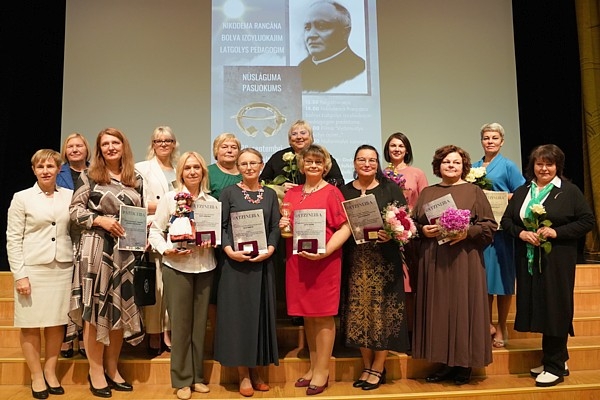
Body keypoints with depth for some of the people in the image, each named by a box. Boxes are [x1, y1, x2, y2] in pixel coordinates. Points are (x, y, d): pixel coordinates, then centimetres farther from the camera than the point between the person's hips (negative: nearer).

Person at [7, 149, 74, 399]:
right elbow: (13, 239, -2)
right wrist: (19, 274, -7)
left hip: (63, 268, 2)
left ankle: (50, 372, 24)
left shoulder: (70, 195, 6)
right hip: (33, 269, -2)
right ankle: (36, 376, 21)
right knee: (31, 325, 6)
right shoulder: (22, 198, 0)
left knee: (57, 323, 8)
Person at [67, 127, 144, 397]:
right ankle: (95, 371, 12)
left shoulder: (136, 180, 12)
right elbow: (74, 211, -3)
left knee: (120, 307, 8)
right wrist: (100, 219, -16)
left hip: (126, 250, 4)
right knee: (96, 307, -1)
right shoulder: (89, 177, 1)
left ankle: (112, 368, 22)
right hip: (96, 248, -4)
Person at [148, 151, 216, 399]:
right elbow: (155, 231, -1)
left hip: (205, 267, 2)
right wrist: (166, 250, -16)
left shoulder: (212, 201, 7)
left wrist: (211, 242, -11)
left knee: (200, 322, 9)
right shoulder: (169, 198, 2)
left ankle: (197, 376, 22)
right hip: (176, 267, -2)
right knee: (180, 323, 3)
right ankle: (182, 380, 16)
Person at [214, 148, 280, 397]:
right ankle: (243, 374, 12)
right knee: (238, 313, 1)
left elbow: (276, 227, 5)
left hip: (263, 262, 3)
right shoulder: (228, 193, 3)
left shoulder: (270, 194, 10)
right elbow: (221, 226, -2)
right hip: (236, 263, -2)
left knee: (260, 312, 6)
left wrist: (269, 250, -12)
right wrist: (230, 251, -17)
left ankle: (255, 370, 20)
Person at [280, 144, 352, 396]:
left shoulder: (332, 192, -4)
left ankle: (322, 371, 15)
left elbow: (345, 227, -10)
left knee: (323, 316, 2)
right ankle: (313, 367, 26)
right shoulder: (292, 193, 12)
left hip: (324, 261, -5)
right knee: (307, 316, 13)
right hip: (297, 260, 6)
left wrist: (325, 251, -21)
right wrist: (283, 225, -1)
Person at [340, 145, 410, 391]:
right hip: (355, 260, 3)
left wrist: (392, 234, -20)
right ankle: (367, 366, 22)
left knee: (382, 310, 2)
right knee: (359, 311, 6)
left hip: (384, 258, -2)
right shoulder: (345, 191, 8)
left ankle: (378, 368, 16)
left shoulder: (390, 188, 2)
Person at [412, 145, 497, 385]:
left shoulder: (474, 191, 5)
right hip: (433, 261, 3)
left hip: (464, 260, -3)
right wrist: (423, 230, -7)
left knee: (463, 307, 0)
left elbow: (489, 225, 0)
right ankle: (445, 363, 15)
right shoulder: (427, 193, 14)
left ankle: (463, 364, 12)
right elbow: (413, 223, 13)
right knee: (438, 308, 4)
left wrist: (467, 232, -15)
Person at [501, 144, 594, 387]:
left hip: (557, 261, -4)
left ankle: (555, 367, 10)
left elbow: (587, 221, -5)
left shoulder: (569, 191, -1)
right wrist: (521, 232, -8)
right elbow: (506, 220, 11)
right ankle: (558, 359, 25)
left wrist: (556, 232, -15)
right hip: (528, 260, 5)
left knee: (554, 308, -1)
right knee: (538, 307, 8)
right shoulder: (521, 192, 12)